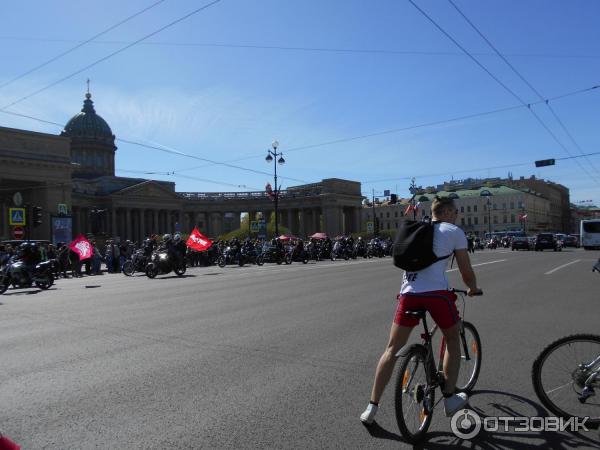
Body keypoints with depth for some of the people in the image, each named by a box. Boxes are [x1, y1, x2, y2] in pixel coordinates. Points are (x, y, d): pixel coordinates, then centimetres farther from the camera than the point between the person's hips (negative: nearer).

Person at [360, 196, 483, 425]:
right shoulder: (455, 231, 10)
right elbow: (467, 272, 10)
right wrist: (473, 289, 31)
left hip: (409, 293, 4)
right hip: (437, 293, -3)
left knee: (392, 350, 11)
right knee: (453, 339, 25)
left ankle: (372, 407, 13)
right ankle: (450, 398, 29)